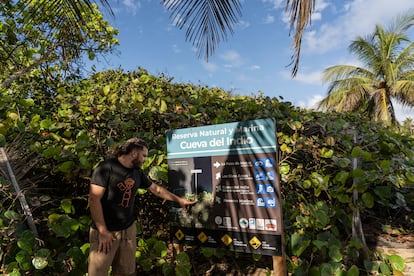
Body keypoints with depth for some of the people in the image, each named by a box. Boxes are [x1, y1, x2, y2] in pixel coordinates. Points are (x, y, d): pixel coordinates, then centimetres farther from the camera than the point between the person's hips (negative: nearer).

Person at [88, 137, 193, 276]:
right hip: (106, 231, -5)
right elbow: (94, 199, -16)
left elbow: (156, 189, 17)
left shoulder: (137, 172, 7)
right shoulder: (106, 167, -13)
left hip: (129, 229, 6)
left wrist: (178, 199, 20)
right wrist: (103, 231, -18)